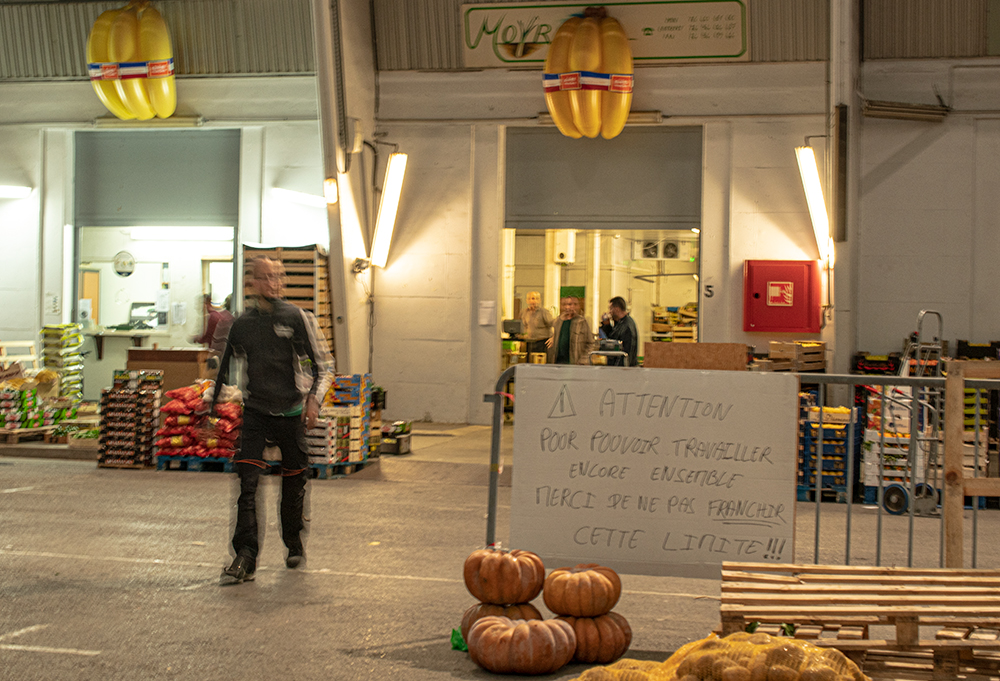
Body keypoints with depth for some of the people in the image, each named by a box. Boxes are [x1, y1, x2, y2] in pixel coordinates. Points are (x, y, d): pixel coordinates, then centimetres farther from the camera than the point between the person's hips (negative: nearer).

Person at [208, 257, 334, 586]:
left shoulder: (298, 318, -2)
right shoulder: (243, 324, 8)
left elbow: (324, 364, 0)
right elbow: (226, 363, 23)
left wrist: (314, 399, -12)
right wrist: (211, 397, 20)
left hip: (290, 411, -1)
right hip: (255, 410, 2)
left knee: (294, 481, 8)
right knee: (246, 481, -12)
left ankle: (294, 543, 30)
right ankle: (245, 558, -13)